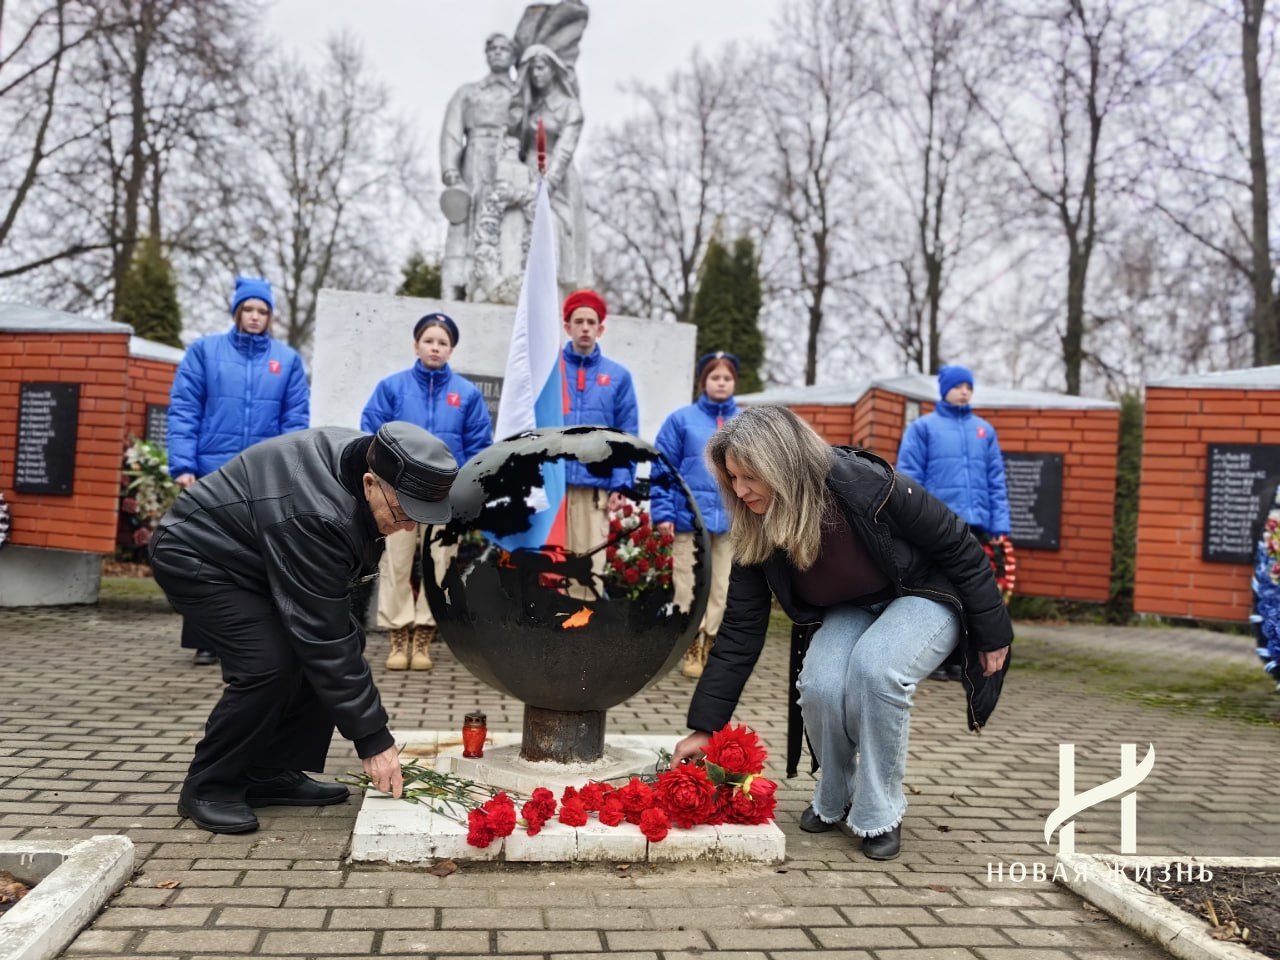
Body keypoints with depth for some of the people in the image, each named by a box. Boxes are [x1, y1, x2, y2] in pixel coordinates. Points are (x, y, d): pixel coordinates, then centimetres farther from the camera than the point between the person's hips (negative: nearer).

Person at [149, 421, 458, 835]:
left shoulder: (367, 458, -13)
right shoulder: (314, 518, -38)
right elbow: (322, 638, -34)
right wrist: (372, 739, -30)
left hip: (253, 558, 9)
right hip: (195, 558, -9)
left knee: (348, 640, -2)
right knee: (271, 663, -25)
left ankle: (270, 774, 7)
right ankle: (208, 786, -3)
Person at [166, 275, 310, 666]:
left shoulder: (287, 359, 7)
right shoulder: (204, 351, 4)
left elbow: (296, 421, 3)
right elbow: (183, 410, -1)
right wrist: (182, 465, -11)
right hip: (211, 473, -1)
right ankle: (205, 640, 17)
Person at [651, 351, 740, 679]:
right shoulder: (681, 419, 1)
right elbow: (662, 470, -1)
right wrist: (663, 513, -8)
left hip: (730, 519, 3)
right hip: (690, 517, -2)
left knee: (721, 588, 7)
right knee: (690, 586, 2)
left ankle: (711, 645, 17)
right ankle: (693, 649, 12)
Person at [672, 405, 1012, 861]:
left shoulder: (868, 486, -32)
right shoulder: (756, 535, -17)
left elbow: (959, 547, -18)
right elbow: (740, 631, -11)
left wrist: (992, 634, -10)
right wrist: (703, 728, -12)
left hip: (925, 596, -4)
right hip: (850, 612, 4)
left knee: (876, 667, -34)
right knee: (819, 685, -25)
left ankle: (880, 814, -12)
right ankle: (834, 801, 5)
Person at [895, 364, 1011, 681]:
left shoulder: (985, 430, 14)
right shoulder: (923, 427, 3)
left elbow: (996, 480, 12)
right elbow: (908, 477, -2)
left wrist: (1000, 523, 3)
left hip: (975, 524, 4)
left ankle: (956, 658, 16)